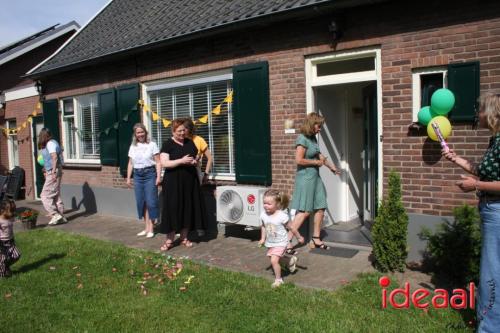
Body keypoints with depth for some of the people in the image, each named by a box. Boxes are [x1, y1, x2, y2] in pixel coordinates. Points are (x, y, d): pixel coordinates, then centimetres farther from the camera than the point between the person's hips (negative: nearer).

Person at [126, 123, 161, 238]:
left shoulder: (152, 145, -2)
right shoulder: (132, 147, 12)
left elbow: (158, 162, -5)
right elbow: (130, 164, 16)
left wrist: (158, 177, -13)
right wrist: (128, 178, 11)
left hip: (150, 174, -5)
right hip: (137, 175, 5)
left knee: (150, 201, -4)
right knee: (141, 202, 7)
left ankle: (151, 229, 4)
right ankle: (146, 227, 17)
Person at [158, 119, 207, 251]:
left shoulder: (190, 143, 11)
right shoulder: (168, 144, -5)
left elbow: (197, 157, 20)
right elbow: (164, 163, -14)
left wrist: (195, 161, -3)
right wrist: (181, 161, -22)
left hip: (190, 181, 5)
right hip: (173, 182, -5)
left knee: (188, 208, 7)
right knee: (173, 209, -3)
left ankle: (184, 238, 18)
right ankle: (169, 240, 6)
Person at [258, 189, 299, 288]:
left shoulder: (282, 216, -24)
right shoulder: (263, 215, -10)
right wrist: (263, 238, 5)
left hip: (280, 243, -6)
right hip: (270, 243, 6)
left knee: (274, 261, -17)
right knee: (275, 260, 21)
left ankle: (278, 279, 5)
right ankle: (291, 260, 49)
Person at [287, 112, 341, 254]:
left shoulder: (313, 138, 12)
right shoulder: (302, 139, -15)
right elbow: (299, 160, -22)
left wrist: (331, 165, 29)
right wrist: (316, 162, -10)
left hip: (315, 177, 9)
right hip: (305, 177, -9)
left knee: (320, 208, 11)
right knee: (304, 211, -9)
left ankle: (316, 239, 24)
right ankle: (287, 241, -4)